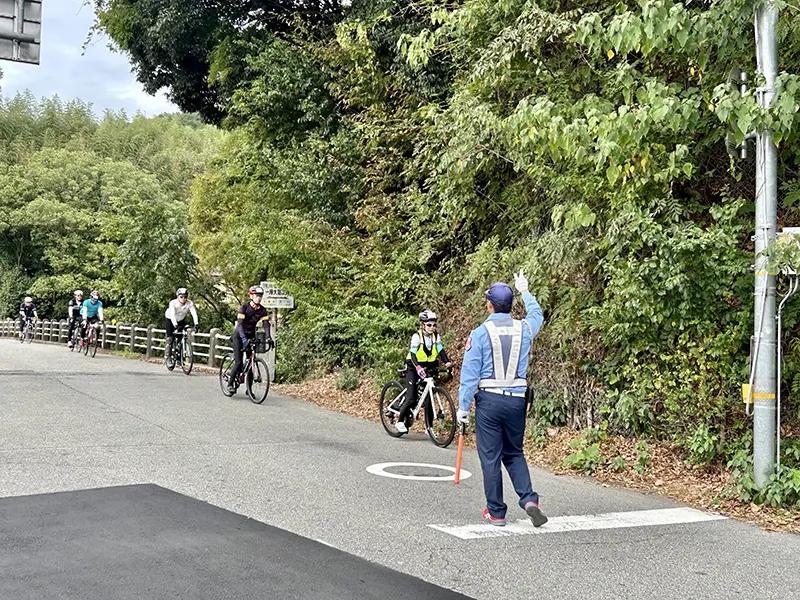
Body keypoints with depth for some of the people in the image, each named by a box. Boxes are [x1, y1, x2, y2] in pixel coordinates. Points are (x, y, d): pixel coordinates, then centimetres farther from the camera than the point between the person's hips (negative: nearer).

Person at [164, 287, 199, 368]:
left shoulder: (190, 303, -24)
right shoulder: (173, 303, -31)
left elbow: (194, 314, -33)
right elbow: (172, 315, -42)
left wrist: (196, 324, -47)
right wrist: (175, 325, -56)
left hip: (181, 321, 3)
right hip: (170, 320, -3)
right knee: (170, 338, -14)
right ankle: (168, 358, -6)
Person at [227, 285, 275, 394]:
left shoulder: (262, 310, -5)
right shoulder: (245, 307, -18)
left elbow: (266, 325, -12)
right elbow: (240, 324, -26)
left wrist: (269, 338, -29)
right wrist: (243, 338, -40)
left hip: (251, 335, 4)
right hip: (239, 335, -4)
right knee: (239, 362, -13)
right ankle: (230, 383, 4)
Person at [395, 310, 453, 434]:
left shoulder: (436, 336, -3)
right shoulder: (417, 336, -17)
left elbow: (441, 350, -8)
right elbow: (413, 354, -24)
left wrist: (447, 363, -27)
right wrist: (418, 368, -40)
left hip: (428, 367, 5)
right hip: (414, 368, -5)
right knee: (411, 398, -13)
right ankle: (400, 421, 5)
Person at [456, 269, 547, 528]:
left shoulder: (480, 333, -8)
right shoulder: (524, 329, 3)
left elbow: (469, 373, -9)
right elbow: (537, 315, 28)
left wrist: (463, 407, -2)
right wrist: (524, 291, 43)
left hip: (488, 400, -4)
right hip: (517, 400, 4)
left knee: (490, 458, 5)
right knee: (514, 454, 18)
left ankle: (496, 512, 10)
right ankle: (529, 499, 0)